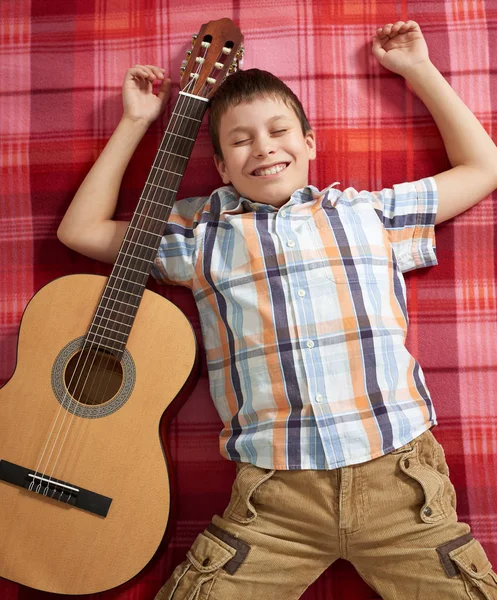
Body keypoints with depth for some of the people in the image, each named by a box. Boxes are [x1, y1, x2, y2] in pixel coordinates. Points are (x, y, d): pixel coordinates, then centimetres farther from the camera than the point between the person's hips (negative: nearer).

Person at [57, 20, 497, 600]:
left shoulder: (369, 211, 14)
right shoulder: (203, 232, 12)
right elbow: (80, 229, 16)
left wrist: (420, 70, 23)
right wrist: (135, 122, 18)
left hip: (398, 475, 1)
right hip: (274, 496, 0)